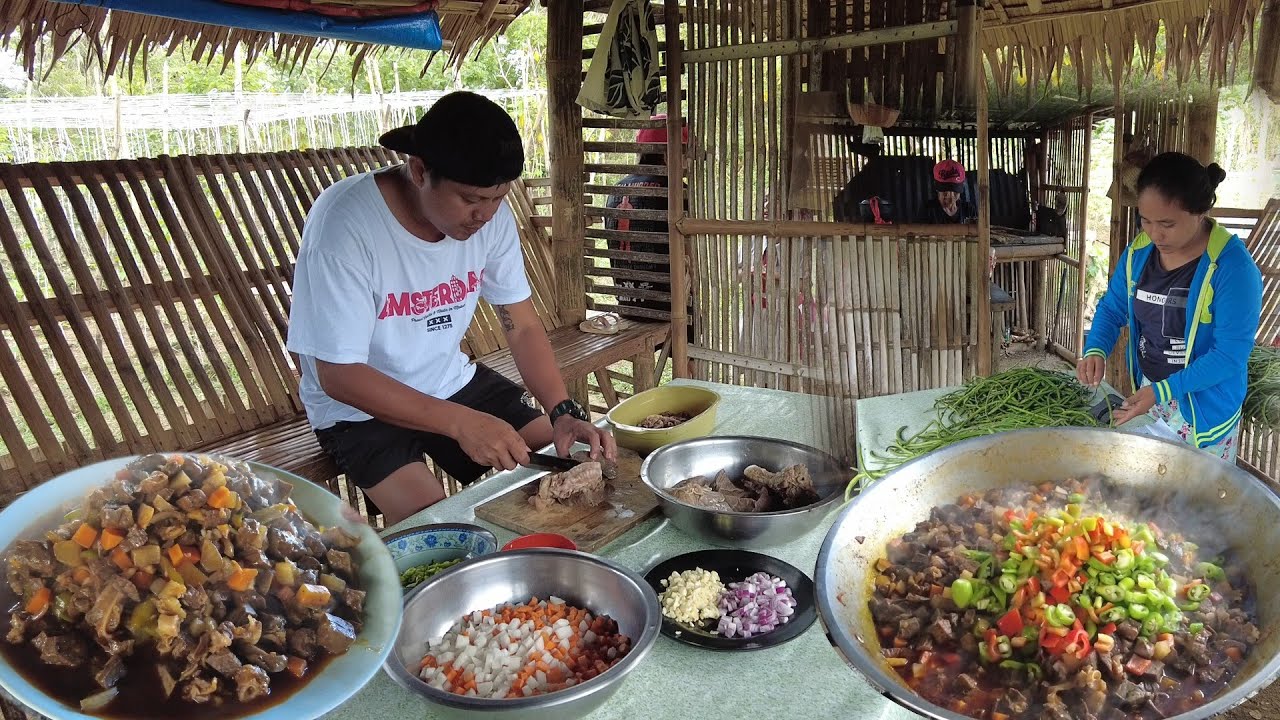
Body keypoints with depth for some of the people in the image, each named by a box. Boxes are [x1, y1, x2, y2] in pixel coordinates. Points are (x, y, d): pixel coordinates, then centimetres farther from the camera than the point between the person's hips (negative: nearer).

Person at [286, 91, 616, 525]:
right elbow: (339, 375, -25)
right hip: (360, 406, -5)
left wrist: (563, 411, -20)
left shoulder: (490, 213, -11)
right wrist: (462, 423, -32)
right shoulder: (344, 223, -27)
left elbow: (523, 327, -3)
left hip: (452, 382, 6)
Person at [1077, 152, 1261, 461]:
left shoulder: (1232, 267, -22)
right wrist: (1095, 350, -13)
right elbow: (1112, 307, 7)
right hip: (1146, 391, 5)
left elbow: (1230, 354, -22)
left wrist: (1162, 390, -31)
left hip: (1203, 409, -5)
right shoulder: (1139, 251, -4)